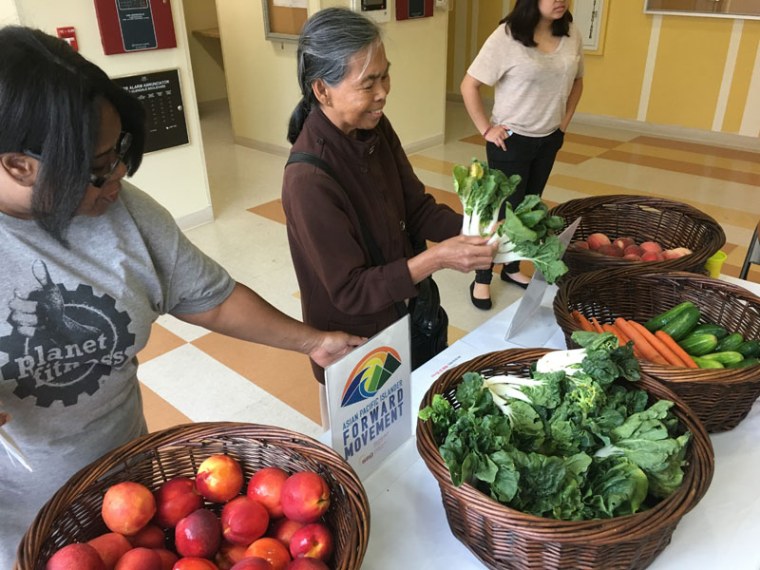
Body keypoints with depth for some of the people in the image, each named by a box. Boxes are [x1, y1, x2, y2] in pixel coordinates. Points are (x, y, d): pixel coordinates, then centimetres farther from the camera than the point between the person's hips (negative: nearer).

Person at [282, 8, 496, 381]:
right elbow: (350, 291, -26)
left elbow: (416, 208, -2)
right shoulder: (309, 180, -31)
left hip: (405, 313, 7)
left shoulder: (377, 129, -9)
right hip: (356, 343, -7)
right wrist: (436, 259, -34)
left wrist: (470, 232, -19)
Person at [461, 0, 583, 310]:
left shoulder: (571, 34, -1)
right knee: (504, 210, 0)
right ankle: (482, 278, 16)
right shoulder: (507, 37, -17)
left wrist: (565, 120, 8)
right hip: (511, 140, -6)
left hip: (549, 139, 6)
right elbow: (469, 86, -15)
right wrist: (486, 129, -14)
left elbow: (576, 81, 15)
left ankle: (512, 269, 33)